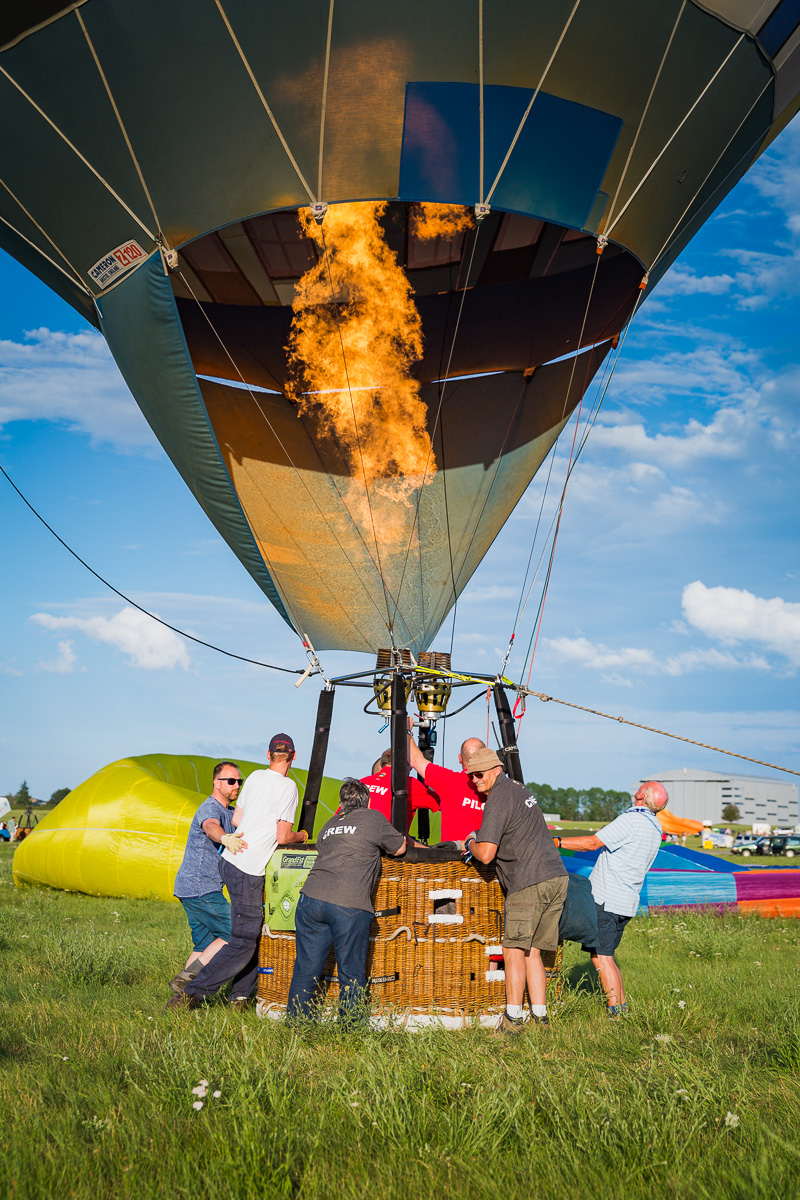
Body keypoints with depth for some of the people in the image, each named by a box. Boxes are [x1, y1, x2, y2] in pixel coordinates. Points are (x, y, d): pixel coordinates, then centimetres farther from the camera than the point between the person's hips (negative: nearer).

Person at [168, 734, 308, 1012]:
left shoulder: (255, 777, 8)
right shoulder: (288, 786, -12)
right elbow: (283, 837, -11)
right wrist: (301, 836, 9)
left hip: (230, 860, 8)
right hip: (247, 871, -8)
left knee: (254, 931, 15)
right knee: (243, 943, -3)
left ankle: (240, 997, 15)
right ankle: (190, 995, -5)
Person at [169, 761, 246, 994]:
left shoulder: (229, 812, 19)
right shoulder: (210, 808, -14)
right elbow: (210, 826, -37)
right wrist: (225, 838, -61)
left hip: (191, 888, 10)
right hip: (201, 889, -10)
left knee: (205, 944, 11)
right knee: (235, 937, -9)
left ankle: (181, 997, 11)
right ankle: (186, 978, -10)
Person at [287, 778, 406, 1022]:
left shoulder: (330, 824, 24)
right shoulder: (374, 819, 10)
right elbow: (400, 848, 20)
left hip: (311, 898, 5)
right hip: (349, 905, -5)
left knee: (306, 967, 12)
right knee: (351, 973, 7)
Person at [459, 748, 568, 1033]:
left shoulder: (498, 799, -9)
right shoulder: (519, 789, 20)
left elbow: (486, 855, -15)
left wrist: (470, 845, 7)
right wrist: (479, 840, 29)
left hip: (529, 883, -9)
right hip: (557, 876, 9)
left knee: (514, 950, -2)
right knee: (531, 951, 11)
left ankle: (513, 1018, -1)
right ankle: (539, 1017, 10)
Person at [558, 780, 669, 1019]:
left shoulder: (632, 820, -15)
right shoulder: (655, 828, 13)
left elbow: (593, 843, -16)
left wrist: (558, 842, -11)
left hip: (606, 900, -9)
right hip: (627, 902, 9)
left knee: (601, 956, -6)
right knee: (606, 954, 17)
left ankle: (615, 1012, -7)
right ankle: (621, 1005, 20)